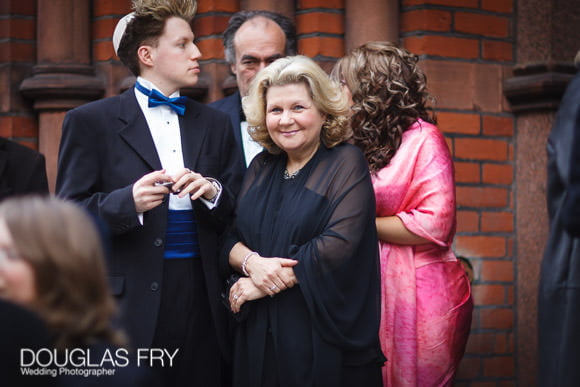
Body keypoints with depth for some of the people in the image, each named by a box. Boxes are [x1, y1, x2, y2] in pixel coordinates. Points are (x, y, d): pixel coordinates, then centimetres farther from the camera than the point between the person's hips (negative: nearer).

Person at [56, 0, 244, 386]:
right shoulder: (91, 121, 2)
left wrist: (212, 192, -8)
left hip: (203, 301, 4)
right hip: (129, 305, -3)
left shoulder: (215, 124, 15)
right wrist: (128, 201, -20)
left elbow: (239, 215, 13)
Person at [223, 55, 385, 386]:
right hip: (260, 334, 5)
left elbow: (339, 245, -17)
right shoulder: (261, 167, 11)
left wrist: (264, 285, -13)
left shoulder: (346, 164, -6)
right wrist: (251, 262, -15)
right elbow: (230, 237, 9)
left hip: (324, 339, -5)